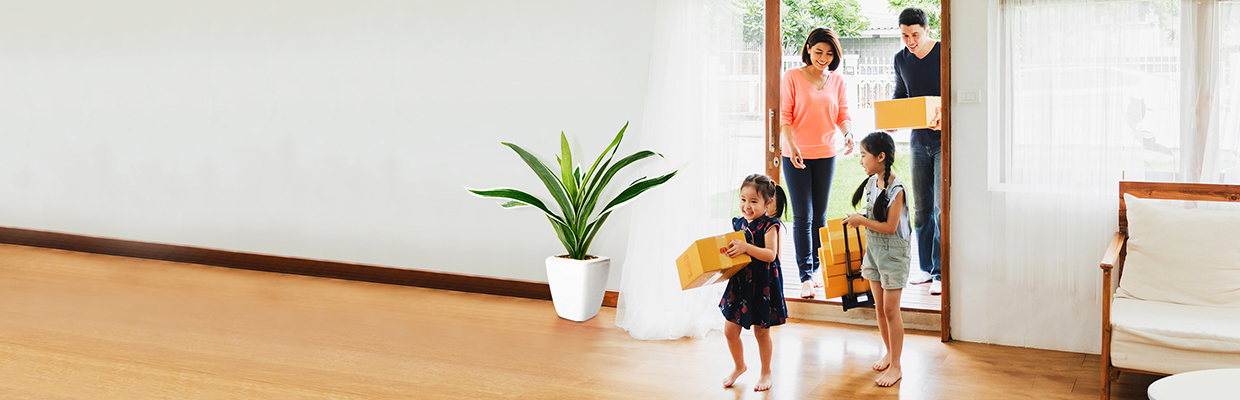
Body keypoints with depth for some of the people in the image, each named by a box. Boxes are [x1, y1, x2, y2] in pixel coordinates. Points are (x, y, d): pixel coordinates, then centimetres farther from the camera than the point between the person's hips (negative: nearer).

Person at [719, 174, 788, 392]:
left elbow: (770, 254, -26)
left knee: (761, 331, 9)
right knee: (730, 330, 8)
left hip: (763, 285, -5)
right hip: (739, 283, 5)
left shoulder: (769, 226, -14)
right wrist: (726, 253, -5)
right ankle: (739, 366, 33)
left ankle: (765, 372, 30)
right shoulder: (738, 223, 3)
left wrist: (746, 247, -34)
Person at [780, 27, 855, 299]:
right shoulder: (792, 77, -4)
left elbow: (843, 115, 7)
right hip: (796, 155, -4)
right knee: (802, 216, -5)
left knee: (820, 216, 10)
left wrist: (848, 133, -15)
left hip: (826, 154, 4)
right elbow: (784, 115, -7)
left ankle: (816, 269, 20)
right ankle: (805, 277, -2)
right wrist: (791, 145, -21)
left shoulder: (837, 81, 8)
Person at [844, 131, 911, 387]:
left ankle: (895, 366, 6)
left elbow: (890, 227, -22)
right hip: (873, 249, 7)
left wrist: (861, 221, -17)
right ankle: (889, 352, 32)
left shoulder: (896, 189, -21)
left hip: (893, 252, -7)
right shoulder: (871, 182, 2)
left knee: (891, 310, -2)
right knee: (879, 307, 15)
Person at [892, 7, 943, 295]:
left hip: (945, 139, -6)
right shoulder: (901, 59, 6)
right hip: (918, 141, 6)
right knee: (921, 208, 10)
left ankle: (942, 272, -5)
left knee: (941, 207, -10)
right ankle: (927, 267, 20)